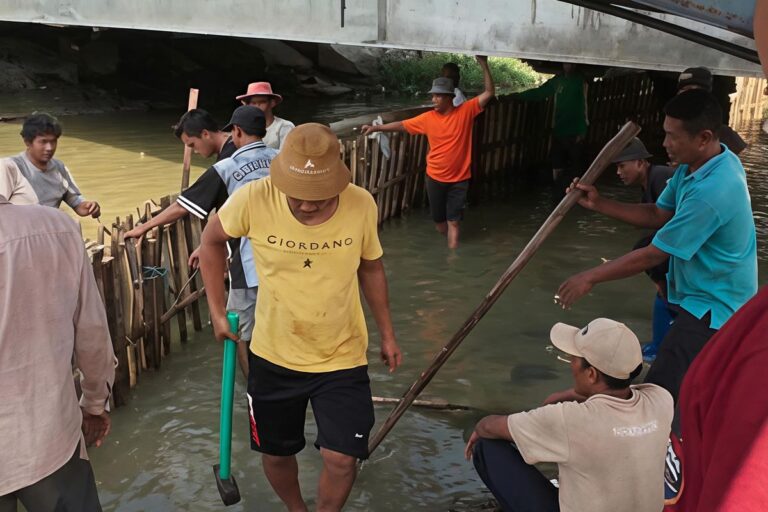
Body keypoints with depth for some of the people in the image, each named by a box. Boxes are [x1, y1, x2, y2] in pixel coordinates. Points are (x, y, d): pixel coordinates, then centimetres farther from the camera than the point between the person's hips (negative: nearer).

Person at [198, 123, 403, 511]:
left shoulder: (361, 205, -18)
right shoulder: (254, 199, -22)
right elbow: (212, 241, -1)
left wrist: (387, 333, 9)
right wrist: (217, 311, -1)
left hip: (342, 357, 0)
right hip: (274, 356, 1)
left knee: (340, 459, -4)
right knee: (275, 453, 16)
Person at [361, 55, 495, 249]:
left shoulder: (466, 111, -9)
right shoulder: (428, 118, -4)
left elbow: (489, 93, -11)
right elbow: (402, 125, 4)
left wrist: (484, 65, -20)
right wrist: (377, 127, -2)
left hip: (459, 179, -3)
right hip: (435, 177, 3)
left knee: (453, 221, -1)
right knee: (438, 220, 15)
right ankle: (452, 244, 40)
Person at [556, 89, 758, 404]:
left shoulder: (711, 191, -34)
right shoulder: (696, 165, -2)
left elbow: (654, 255, -28)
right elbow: (658, 216, 5)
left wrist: (591, 278, -19)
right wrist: (599, 204, -6)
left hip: (711, 306, -10)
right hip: (708, 296, 10)